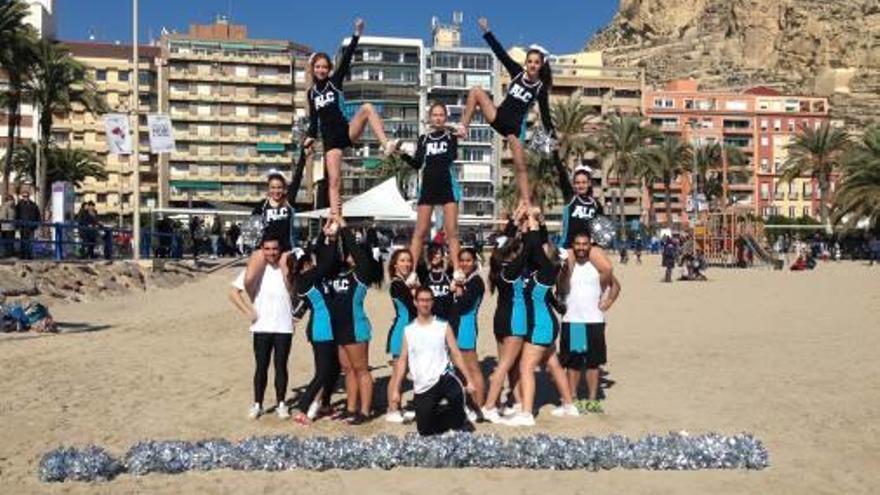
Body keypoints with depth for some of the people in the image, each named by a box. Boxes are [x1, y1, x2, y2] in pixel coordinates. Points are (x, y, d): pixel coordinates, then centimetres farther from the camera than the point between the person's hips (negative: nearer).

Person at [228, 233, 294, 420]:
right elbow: (234, 292, 1)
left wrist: (284, 267, -14)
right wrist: (247, 311, -5)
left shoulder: (287, 269, 1)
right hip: (261, 327, 0)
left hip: (284, 327, 0)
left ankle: (281, 404, 16)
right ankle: (257, 405, 14)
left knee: (281, 366, 6)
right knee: (261, 366, 5)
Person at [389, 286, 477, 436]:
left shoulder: (443, 327, 1)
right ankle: (439, 415, 34)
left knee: (456, 395, -36)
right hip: (422, 388, 3)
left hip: (443, 379, -2)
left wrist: (469, 380, -5)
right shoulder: (408, 330, 6)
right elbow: (402, 361, 9)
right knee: (425, 431, 2)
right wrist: (396, 389, 6)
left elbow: (456, 355, 1)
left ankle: (460, 421, -7)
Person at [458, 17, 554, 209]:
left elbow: (545, 115, 2)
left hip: (515, 127, -2)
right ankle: (462, 128, -20)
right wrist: (486, 31, -8)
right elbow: (500, 53, -2)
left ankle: (526, 204, -3)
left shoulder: (541, 88, -1)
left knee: (521, 167, -8)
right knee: (476, 90, -19)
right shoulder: (518, 72, 2)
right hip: (498, 116, 2)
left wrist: (553, 138, -2)